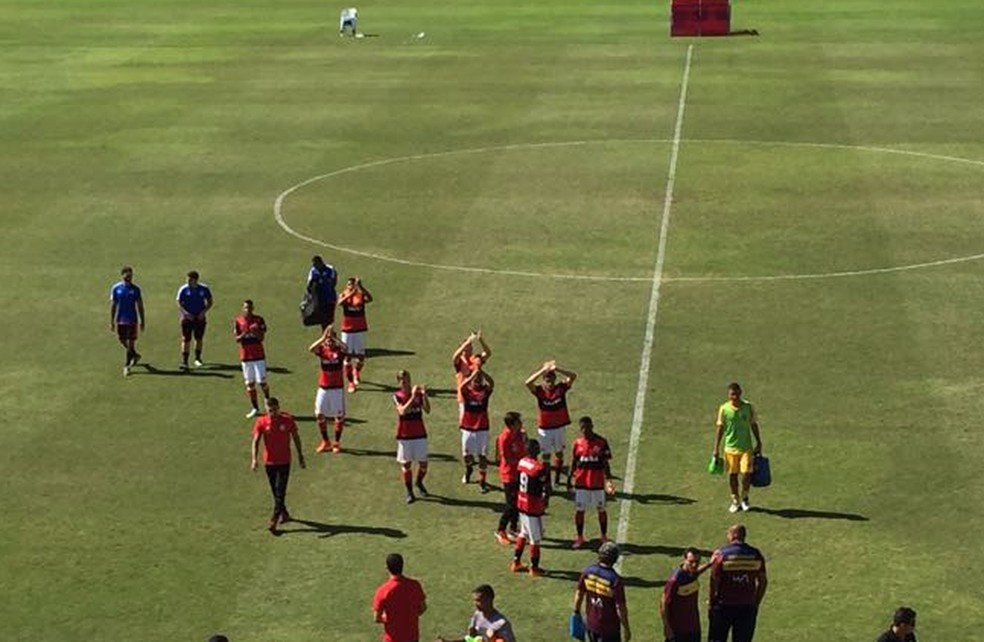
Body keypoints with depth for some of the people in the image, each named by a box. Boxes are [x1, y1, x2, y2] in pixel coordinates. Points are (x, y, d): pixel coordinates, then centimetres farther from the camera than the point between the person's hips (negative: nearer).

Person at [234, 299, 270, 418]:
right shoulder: (238, 321, 2)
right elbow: (237, 339, 0)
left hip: (258, 355, -2)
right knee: (249, 383, 5)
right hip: (245, 356, 2)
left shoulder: (259, 320, -3)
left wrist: (255, 332, -24)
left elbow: (261, 338, -4)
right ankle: (255, 409, 13)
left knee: (262, 381, -4)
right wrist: (244, 334, -20)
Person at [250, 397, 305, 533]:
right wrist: (254, 459, -20)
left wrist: (300, 456, 9)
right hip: (269, 462, 2)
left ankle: (274, 521, -12)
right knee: (275, 492, 13)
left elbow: (296, 438, 5)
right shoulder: (261, 422, -6)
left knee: (280, 492, -9)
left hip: (284, 461, -2)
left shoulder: (287, 420, -7)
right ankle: (284, 514, 33)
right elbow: (255, 441, -7)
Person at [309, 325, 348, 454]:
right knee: (320, 415, 5)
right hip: (323, 388, 2)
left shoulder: (339, 350, -5)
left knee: (339, 416, 2)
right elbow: (311, 349, -22)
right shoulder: (322, 350, -1)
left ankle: (337, 443, 16)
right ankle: (325, 442, 20)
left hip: (337, 388, -2)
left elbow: (345, 348, -29)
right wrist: (323, 337, -28)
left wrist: (334, 337, -26)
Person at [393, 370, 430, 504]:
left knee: (423, 463, 5)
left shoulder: (418, 393, -2)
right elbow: (402, 411, -24)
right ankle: (409, 492, 13)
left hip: (419, 434, 2)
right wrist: (413, 396, -28)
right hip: (404, 435, -2)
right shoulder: (397, 396, -6)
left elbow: (427, 410, -13)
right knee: (406, 464, 1)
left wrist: (424, 395, -25)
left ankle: (419, 483, 33)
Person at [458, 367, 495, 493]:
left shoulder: (485, 390, -4)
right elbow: (461, 387, -30)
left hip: (482, 428, -1)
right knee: (467, 454, 13)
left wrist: (481, 372, -40)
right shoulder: (467, 390, -6)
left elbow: (492, 383, -26)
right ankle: (468, 469, 45)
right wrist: (473, 374, -41)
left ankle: (482, 481, 6)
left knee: (483, 455, -1)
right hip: (468, 428, 1)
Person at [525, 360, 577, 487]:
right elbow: (528, 383, -31)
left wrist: (556, 370, -32)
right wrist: (543, 370, -35)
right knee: (546, 454, 6)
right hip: (544, 428, -2)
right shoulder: (539, 390, -13)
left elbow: (573, 376, -21)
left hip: (559, 426, 2)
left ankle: (557, 478, 29)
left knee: (559, 452, 13)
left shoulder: (561, 388, -9)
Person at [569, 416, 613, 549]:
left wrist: (608, 478, -13)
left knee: (601, 509, 9)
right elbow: (574, 462, 10)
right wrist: (570, 478, 7)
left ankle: (604, 536, 24)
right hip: (581, 482, 2)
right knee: (579, 510, 5)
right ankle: (579, 537, 18)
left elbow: (606, 463, -2)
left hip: (597, 482, -2)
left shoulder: (601, 442, -6)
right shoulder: (578, 443, 1)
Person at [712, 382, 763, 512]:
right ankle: (735, 500, 23)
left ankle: (744, 498, 15)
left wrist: (758, 443, 10)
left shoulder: (748, 407, -2)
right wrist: (716, 448, 0)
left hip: (746, 447, 0)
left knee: (747, 473, -8)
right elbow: (719, 428, 2)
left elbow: (754, 425, 9)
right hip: (730, 447, 0)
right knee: (732, 475, 7)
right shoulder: (724, 409, -4)